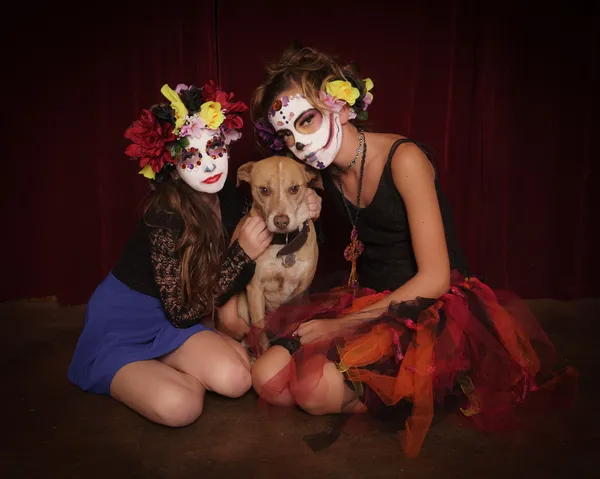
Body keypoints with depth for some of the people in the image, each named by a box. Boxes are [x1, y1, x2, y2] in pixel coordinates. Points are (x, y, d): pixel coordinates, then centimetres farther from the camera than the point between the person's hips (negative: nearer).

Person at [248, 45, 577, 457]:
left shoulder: (403, 159, -19)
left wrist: (344, 325, -18)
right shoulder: (328, 172, 3)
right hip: (367, 299, 7)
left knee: (317, 390, -26)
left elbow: (434, 278, -21)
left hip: (432, 311, -7)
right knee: (268, 378, -10)